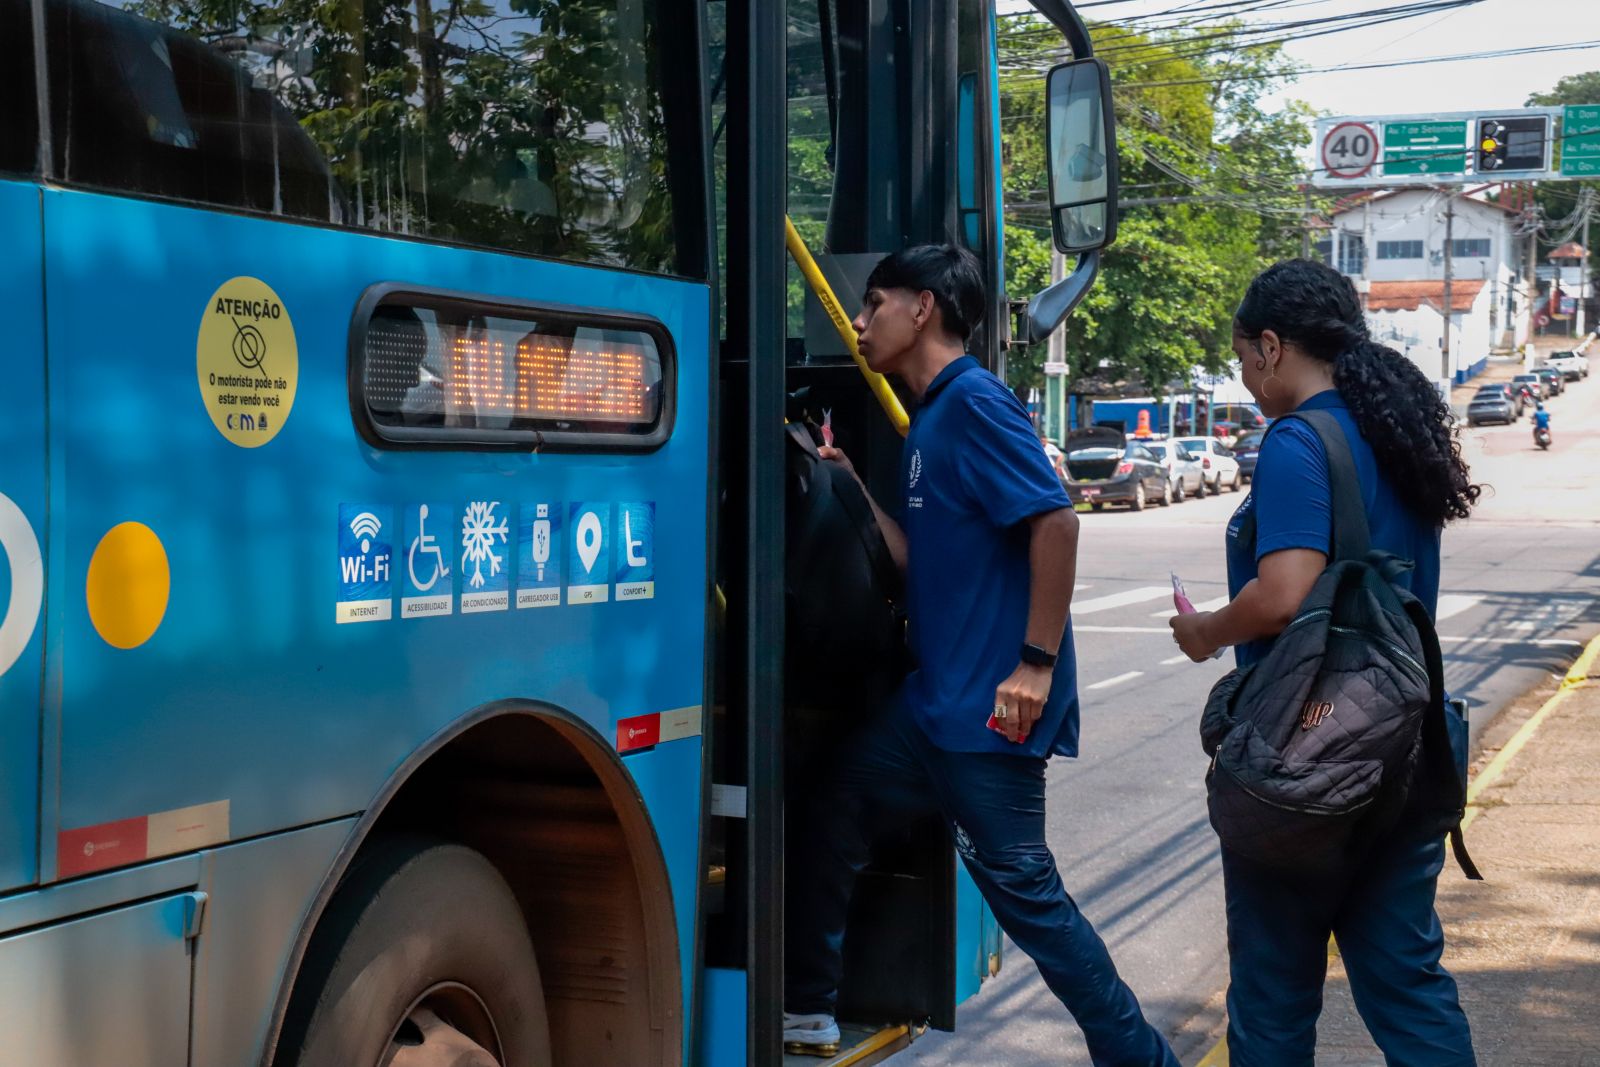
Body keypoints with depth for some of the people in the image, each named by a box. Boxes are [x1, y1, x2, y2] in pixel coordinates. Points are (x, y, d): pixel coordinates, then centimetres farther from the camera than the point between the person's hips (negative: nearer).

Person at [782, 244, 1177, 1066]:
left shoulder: (974, 403, -13)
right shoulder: (928, 421, 15)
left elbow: (1056, 520, -22)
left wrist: (1037, 662, -24)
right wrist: (852, 484, 11)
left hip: (991, 710, -10)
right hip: (935, 699, 10)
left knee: (1022, 888, -4)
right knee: (830, 814, 17)